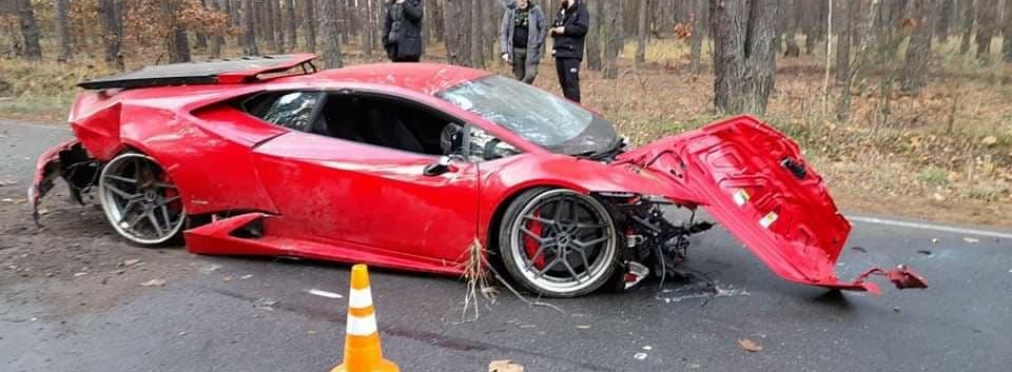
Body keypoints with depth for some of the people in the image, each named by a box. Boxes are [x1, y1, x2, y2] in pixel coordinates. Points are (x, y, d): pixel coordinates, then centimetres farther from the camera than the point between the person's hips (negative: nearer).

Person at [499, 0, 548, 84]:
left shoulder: (535, 10, -3)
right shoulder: (510, 11, 1)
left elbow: (544, 27, 3)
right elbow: (503, 32, 2)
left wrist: (538, 44, -5)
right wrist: (505, 51, -6)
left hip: (531, 49, -1)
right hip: (516, 50, 1)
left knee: (531, 74, -14)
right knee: (519, 78, 5)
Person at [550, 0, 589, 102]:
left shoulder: (581, 9, -5)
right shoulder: (562, 10, 20)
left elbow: (582, 28, -18)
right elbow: (554, 26, 24)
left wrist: (564, 29, -13)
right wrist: (555, 30, 1)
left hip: (572, 53, -8)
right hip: (559, 52, 8)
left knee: (571, 82, -12)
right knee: (563, 82, 12)